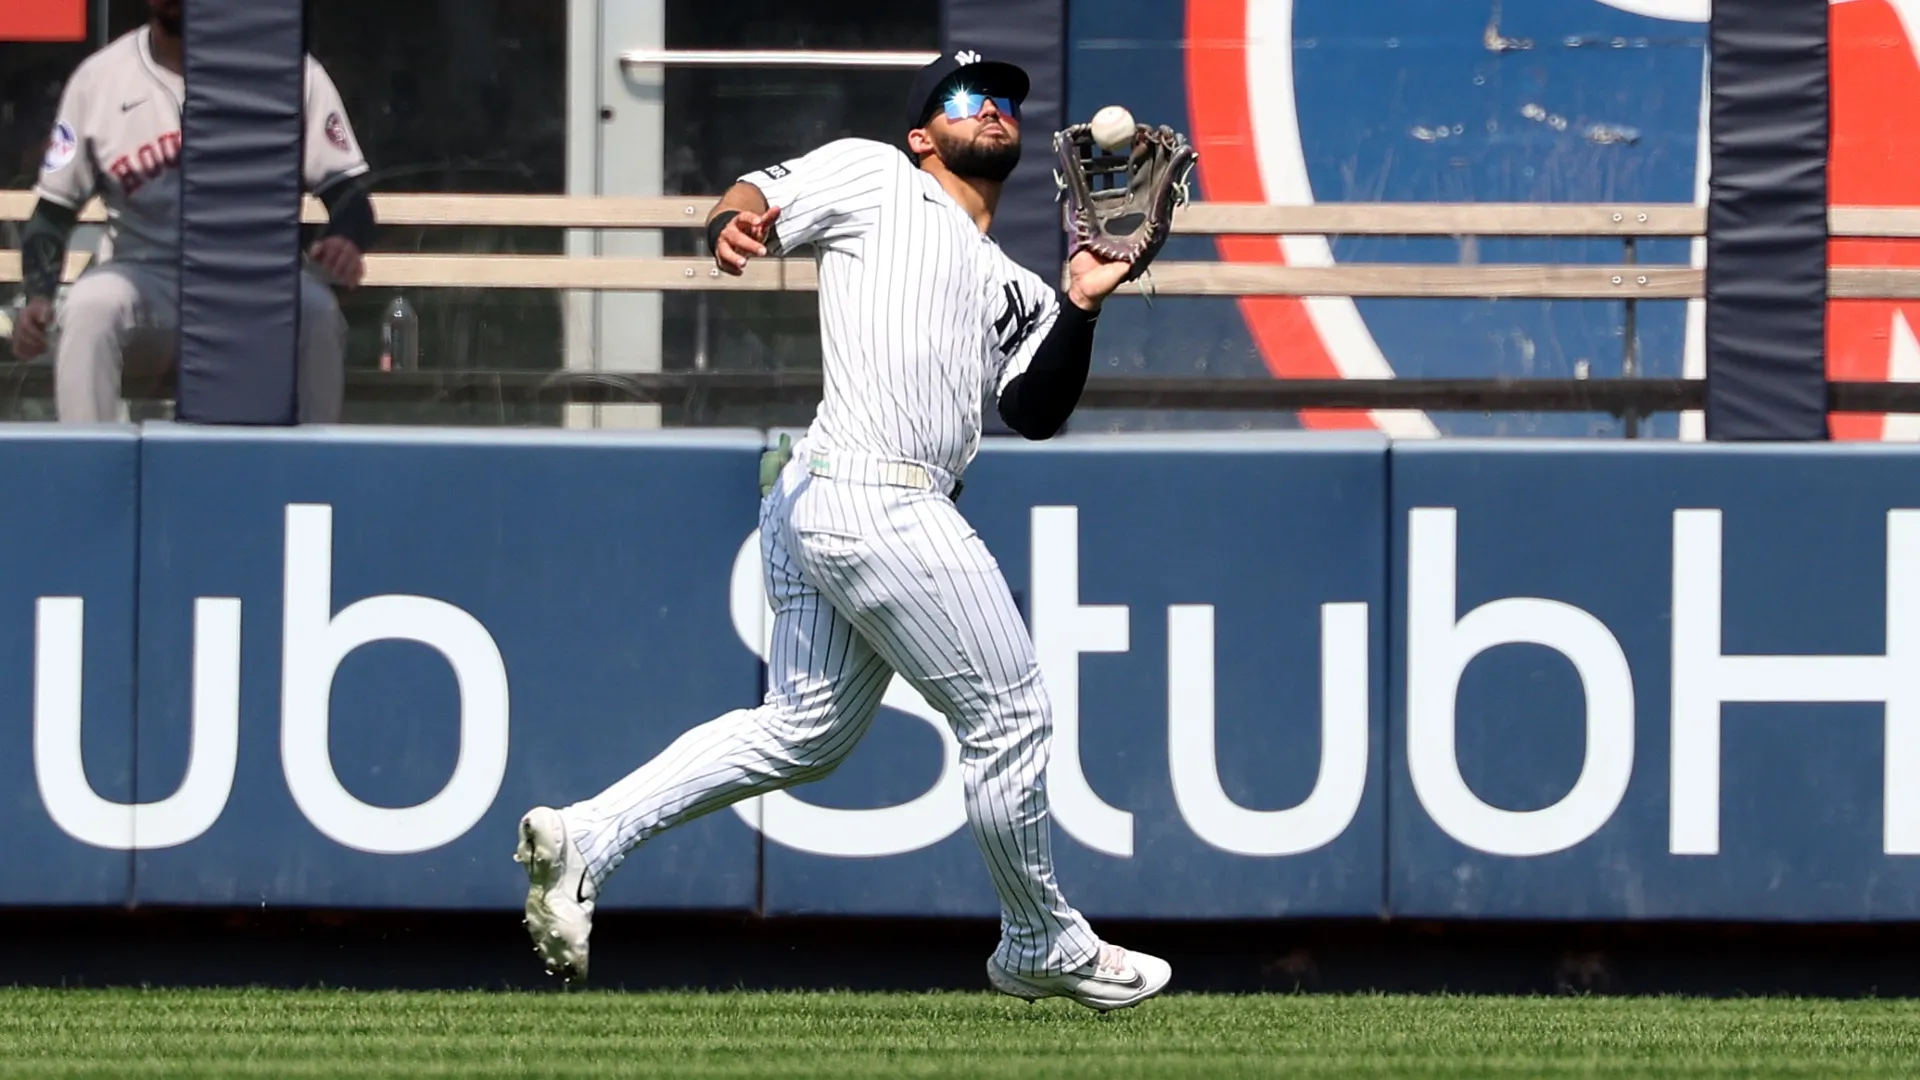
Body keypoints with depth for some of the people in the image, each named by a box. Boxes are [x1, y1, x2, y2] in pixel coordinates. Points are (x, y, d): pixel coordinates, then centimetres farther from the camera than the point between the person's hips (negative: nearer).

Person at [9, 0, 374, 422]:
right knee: (91, 305, -33)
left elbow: (347, 194, -2)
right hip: (144, 278, 1)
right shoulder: (100, 77, 0)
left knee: (314, 311, -33)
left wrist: (344, 241, -27)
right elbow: (52, 212, 5)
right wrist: (38, 297, -15)